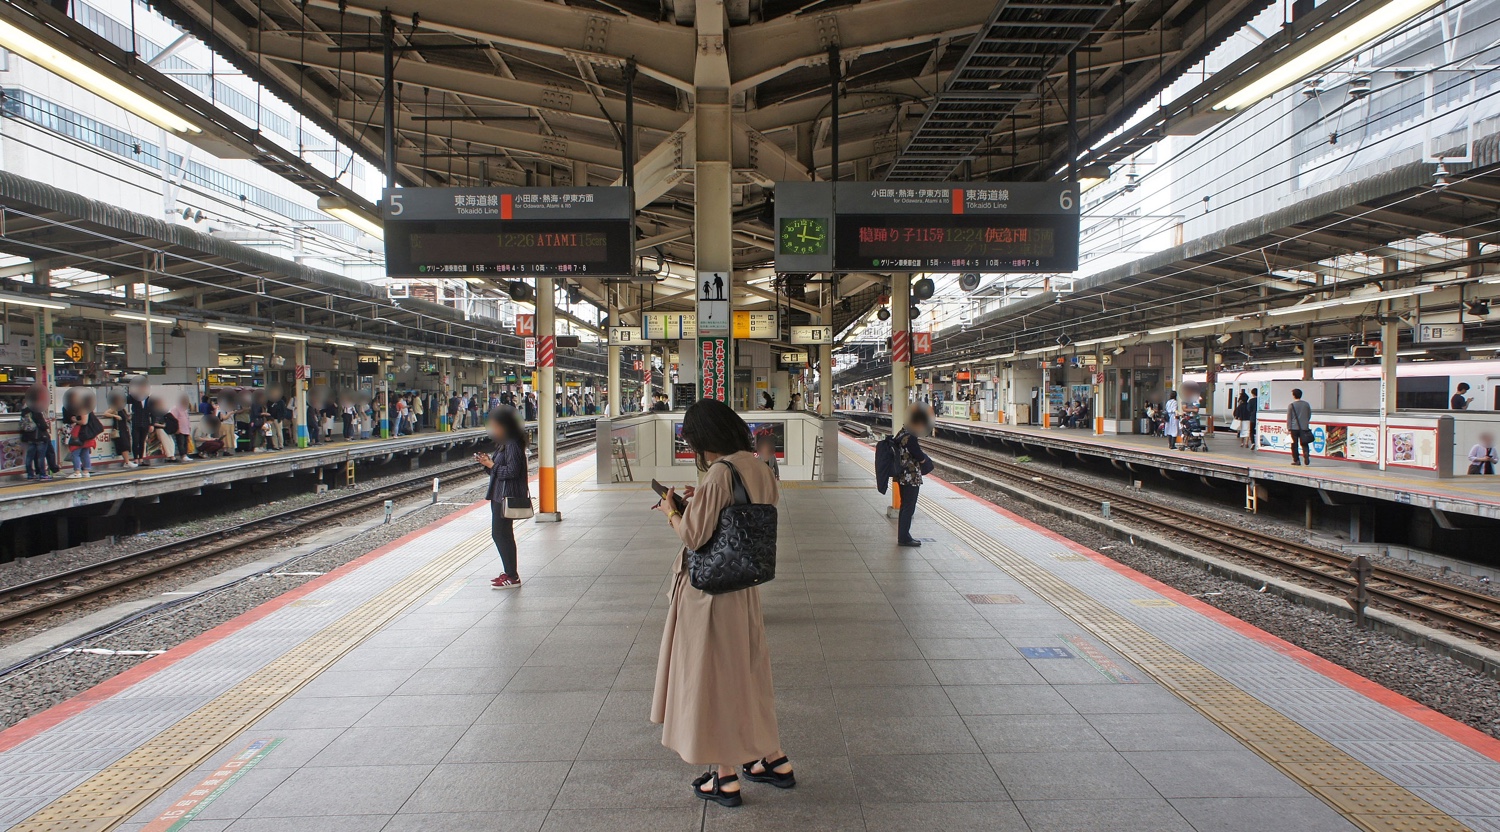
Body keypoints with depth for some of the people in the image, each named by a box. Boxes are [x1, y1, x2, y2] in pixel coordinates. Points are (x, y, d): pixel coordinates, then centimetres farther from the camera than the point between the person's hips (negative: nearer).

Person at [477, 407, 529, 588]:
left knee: (501, 534, -7)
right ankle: (509, 572, 23)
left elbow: (512, 471, -23)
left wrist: (491, 465, -15)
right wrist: (487, 462, 3)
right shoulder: (503, 444, 15)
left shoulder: (512, 445, -17)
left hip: (507, 496, -11)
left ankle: (512, 577, -1)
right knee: (500, 534, 14)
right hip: (499, 495, 11)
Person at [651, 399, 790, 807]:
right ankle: (774, 759, 32)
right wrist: (696, 503, 12)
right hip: (744, 586, 8)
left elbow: (694, 535, -22)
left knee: (712, 674, 6)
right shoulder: (759, 470, 4)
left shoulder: (719, 474, -22)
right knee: (748, 669, 21)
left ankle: (726, 777, 19)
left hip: (710, 590, -8)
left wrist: (672, 512, -4)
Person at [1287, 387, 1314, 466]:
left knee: (1294, 445, 5)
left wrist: (1289, 429, -2)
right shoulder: (1306, 404, 3)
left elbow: (1289, 418, -5)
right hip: (1304, 428, 3)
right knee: (1304, 444, 8)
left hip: (1294, 428, -3)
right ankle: (1306, 456, -12)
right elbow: (1309, 416, 13)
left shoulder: (1291, 405, -6)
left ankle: (1296, 460, 7)